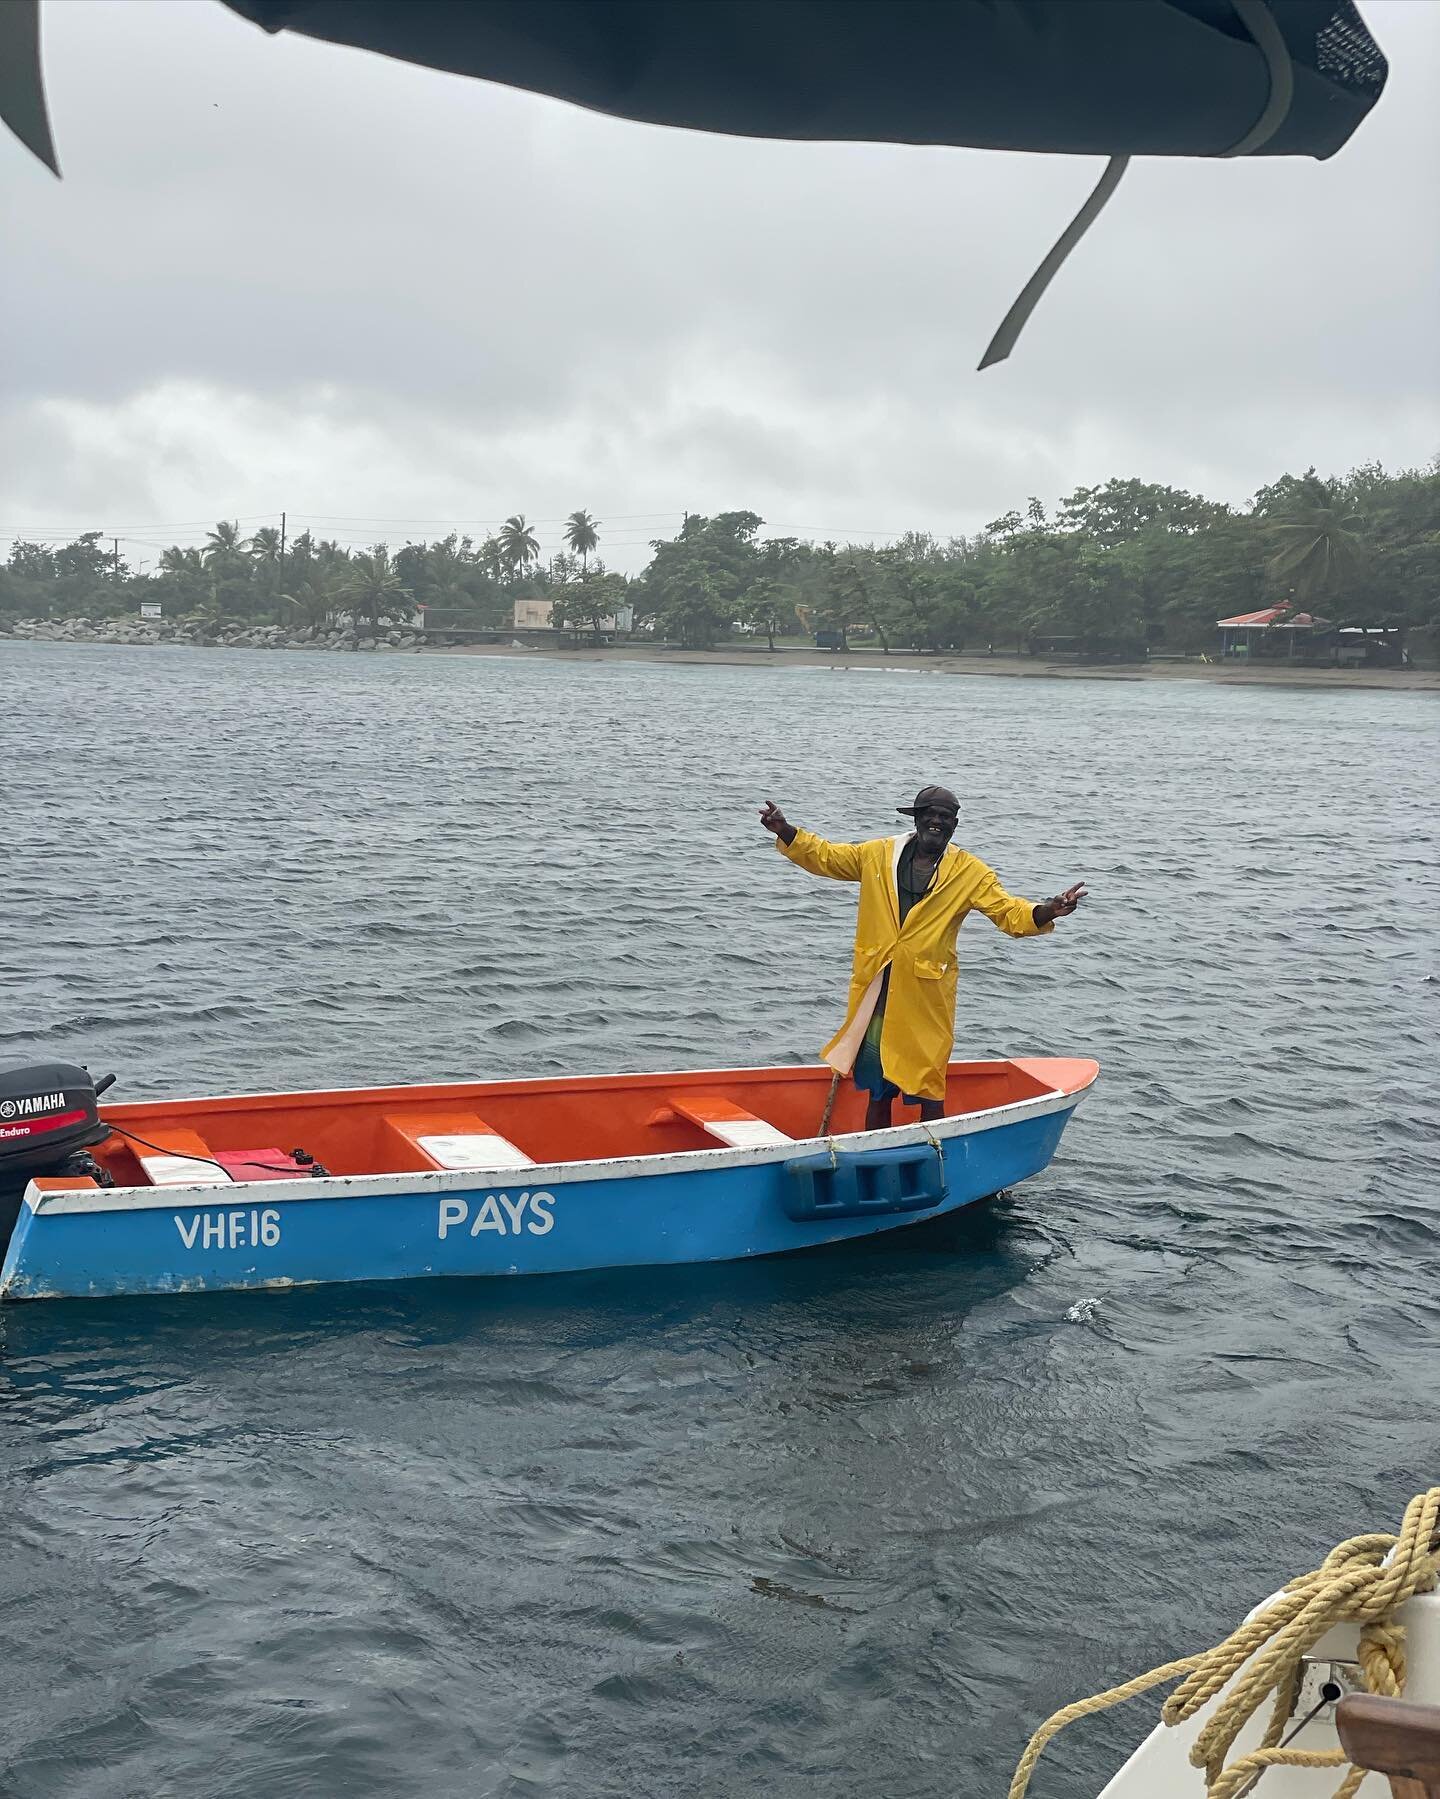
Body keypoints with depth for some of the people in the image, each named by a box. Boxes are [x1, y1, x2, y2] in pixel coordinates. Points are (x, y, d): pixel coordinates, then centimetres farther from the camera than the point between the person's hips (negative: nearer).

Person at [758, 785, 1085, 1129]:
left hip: (927, 998, -2)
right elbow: (823, 856, 11)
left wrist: (1048, 911, -23)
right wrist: (784, 830, -3)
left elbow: (1010, 913, -4)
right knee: (878, 1090, 13)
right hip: (876, 993, 2)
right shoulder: (878, 855, 6)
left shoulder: (970, 873, 1)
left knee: (929, 1092, 3)